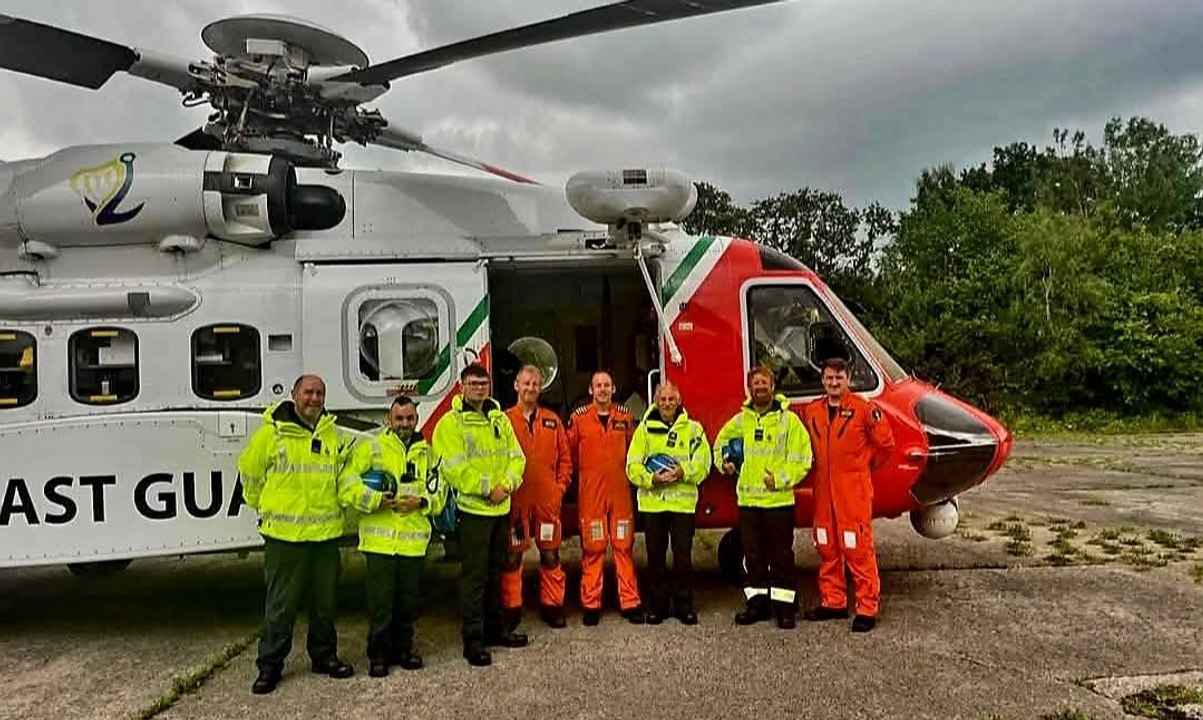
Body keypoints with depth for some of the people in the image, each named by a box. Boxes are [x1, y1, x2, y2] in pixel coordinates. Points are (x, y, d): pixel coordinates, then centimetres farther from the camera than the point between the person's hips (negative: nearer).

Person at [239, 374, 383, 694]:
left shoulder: (334, 436, 6)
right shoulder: (271, 432, -6)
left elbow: (344, 481, 3)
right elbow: (250, 473, 5)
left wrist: (371, 499, -11)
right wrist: (265, 507, 11)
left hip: (326, 533, 4)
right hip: (284, 535, -4)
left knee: (325, 600, 15)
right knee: (281, 604, 4)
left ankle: (324, 655, 31)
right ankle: (270, 665, 19)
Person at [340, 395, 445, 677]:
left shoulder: (426, 453, 14)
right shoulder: (371, 448, 4)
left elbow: (438, 494, 13)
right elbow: (348, 484, -2)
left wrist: (420, 502, -7)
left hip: (414, 539, 3)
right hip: (380, 538, -3)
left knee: (408, 599, 11)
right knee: (380, 600, 0)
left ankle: (403, 648, 27)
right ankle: (378, 654, 14)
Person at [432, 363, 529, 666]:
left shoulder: (500, 418, 11)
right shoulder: (451, 423, -8)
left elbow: (516, 456, 9)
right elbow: (454, 468, -16)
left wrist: (507, 484, -9)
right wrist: (487, 489, -16)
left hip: (501, 508, 7)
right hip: (473, 509, -6)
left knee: (495, 571, 17)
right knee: (474, 574, -2)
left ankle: (495, 627, 30)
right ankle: (473, 639, 7)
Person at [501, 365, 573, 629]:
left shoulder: (552, 420, 10)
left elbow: (565, 457, 12)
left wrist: (560, 486, 4)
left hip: (548, 499, 3)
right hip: (515, 499, -2)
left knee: (550, 555, 8)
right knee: (513, 556, 3)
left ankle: (552, 606, 20)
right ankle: (511, 608, 14)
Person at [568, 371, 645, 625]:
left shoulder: (625, 417, 7)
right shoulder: (579, 417, 0)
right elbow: (570, 452, 8)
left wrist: (630, 474, 11)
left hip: (620, 490, 2)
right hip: (590, 492, -2)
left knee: (624, 546, 4)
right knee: (592, 548, 2)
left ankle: (630, 602, 11)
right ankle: (591, 604, 11)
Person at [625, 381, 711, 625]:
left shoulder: (693, 429, 5)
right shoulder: (644, 429, 6)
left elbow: (703, 464, 1)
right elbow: (633, 466, 1)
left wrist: (683, 472, -16)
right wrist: (651, 478, -16)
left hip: (683, 502, 0)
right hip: (652, 502, 1)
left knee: (683, 557, 3)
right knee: (655, 557, 8)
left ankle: (684, 605, 17)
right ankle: (657, 605, 19)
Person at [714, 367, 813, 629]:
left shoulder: (788, 420, -2)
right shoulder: (739, 421, 10)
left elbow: (801, 458, -5)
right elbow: (720, 443, 27)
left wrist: (780, 479, -13)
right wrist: (724, 463, 9)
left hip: (779, 500, -3)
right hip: (748, 499, 4)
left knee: (781, 556, 3)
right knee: (753, 555, 11)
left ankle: (784, 606, 12)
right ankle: (756, 601, 21)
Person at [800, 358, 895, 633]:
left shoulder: (864, 409, -6)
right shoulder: (811, 411, 10)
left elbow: (884, 443, 0)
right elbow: (807, 445, 24)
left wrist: (860, 464, 6)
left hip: (854, 491, -5)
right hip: (823, 491, 5)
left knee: (858, 549, -4)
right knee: (827, 548, 11)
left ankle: (867, 608, 4)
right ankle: (833, 602, 23)